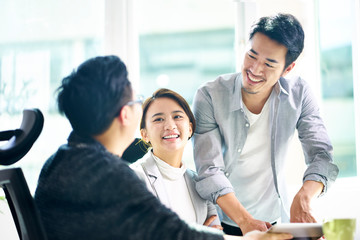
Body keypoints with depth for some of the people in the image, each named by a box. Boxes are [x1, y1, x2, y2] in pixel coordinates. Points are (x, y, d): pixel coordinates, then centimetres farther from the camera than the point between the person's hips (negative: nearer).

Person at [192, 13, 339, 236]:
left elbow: (321, 155, -11)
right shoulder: (210, 96, -14)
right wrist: (244, 220, -31)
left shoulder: (299, 94, -6)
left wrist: (303, 199, -31)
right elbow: (209, 171, -18)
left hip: (275, 221, 2)